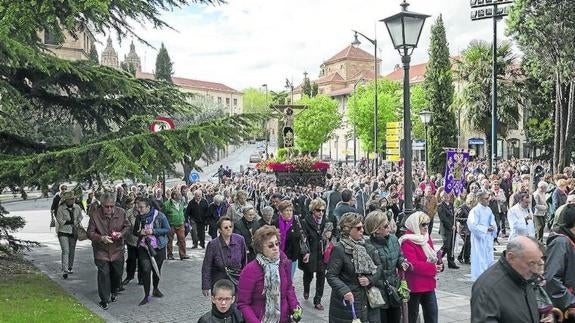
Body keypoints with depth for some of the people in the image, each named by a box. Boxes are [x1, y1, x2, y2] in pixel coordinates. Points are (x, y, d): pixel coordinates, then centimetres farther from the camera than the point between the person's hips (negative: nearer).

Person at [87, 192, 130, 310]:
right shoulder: (95, 214, -14)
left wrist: (121, 233, -15)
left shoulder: (121, 212, -7)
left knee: (117, 273, 14)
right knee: (103, 274, -4)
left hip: (117, 249, 3)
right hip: (101, 250, -2)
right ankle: (104, 299, 11)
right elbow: (90, 233, -10)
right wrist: (101, 238, -27)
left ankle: (114, 291, 42)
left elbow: (127, 226, 6)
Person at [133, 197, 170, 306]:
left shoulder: (159, 216, -12)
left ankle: (156, 289, 38)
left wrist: (153, 231, -22)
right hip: (144, 247, 2)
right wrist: (139, 232, -10)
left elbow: (167, 229, -11)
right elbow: (135, 231, 14)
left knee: (157, 269, 13)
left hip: (158, 247, -1)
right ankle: (146, 295, -1)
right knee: (146, 269, -11)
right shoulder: (139, 217, 1)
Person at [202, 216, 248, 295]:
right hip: (219, 281, -1)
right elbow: (206, 267, -7)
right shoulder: (213, 244, -11)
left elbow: (244, 261, 7)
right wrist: (205, 287, -7)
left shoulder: (240, 240, -6)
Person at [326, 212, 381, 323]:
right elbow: (331, 275, -15)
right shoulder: (339, 249, -12)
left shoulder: (367, 247, 6)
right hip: (347, 301, -5)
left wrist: (370, 279, -8)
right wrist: (344, 290, -28)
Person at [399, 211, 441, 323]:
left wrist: (438, 264, -6)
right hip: (414, 286, -8)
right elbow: (412, 265, -24)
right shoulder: (407, 242, -17)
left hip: (428, 284, 8)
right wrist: (432, 268, -23)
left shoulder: (426, 238, 10)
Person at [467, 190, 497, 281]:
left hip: (488, 238, 7)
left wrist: (493, 227, -6)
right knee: (480, 259, -4)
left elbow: (492, 222, 16)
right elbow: (472, 225, -19)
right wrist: (486, 229, -19)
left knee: (489, 258, 11)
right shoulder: (475, 210, -14)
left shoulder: (489, 210, 6)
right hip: (479, 238, -7)